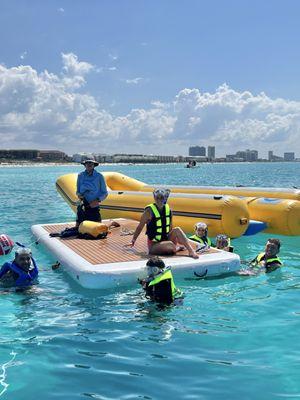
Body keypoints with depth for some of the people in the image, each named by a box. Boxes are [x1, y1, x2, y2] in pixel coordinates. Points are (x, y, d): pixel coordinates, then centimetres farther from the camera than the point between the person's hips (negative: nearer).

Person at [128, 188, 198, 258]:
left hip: (166, 240, 5)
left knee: (177, 230, -19)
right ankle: (178, 248, -1)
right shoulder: (149, 211, -13)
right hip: (153, 245, -5)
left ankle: (191, 251, -21)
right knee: (170, 245, -33)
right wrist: (133, 241, -3)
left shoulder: (168, 209, 3)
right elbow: (140, 227, -5)